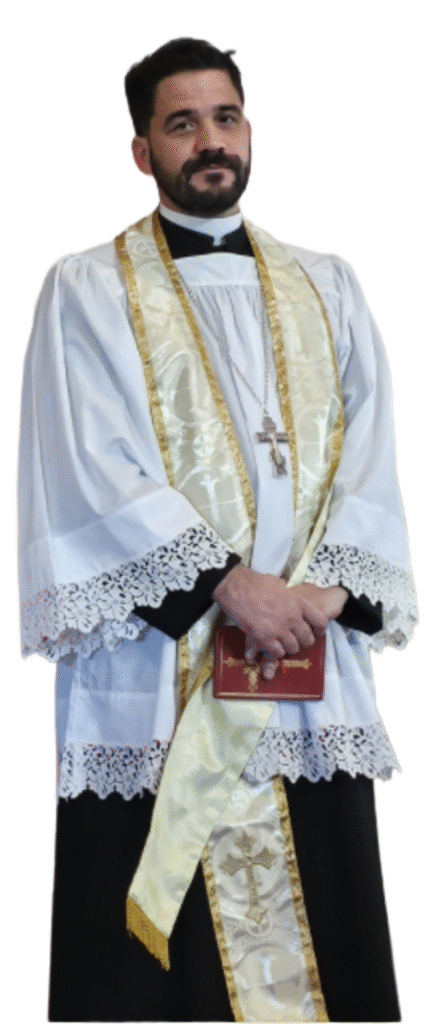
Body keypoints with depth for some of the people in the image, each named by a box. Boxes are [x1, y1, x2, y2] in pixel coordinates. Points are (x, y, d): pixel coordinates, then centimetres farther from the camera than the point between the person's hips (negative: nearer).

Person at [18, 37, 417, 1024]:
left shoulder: (326, 290, 15)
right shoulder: (89, 291, 3)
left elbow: (368, 461, 6)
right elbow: (95, 470, -8)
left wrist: (327, 590, -11)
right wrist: (232, 585, -16)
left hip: (311, 682, 3)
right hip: (152, 678, -3)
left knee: (320, 938, 4)